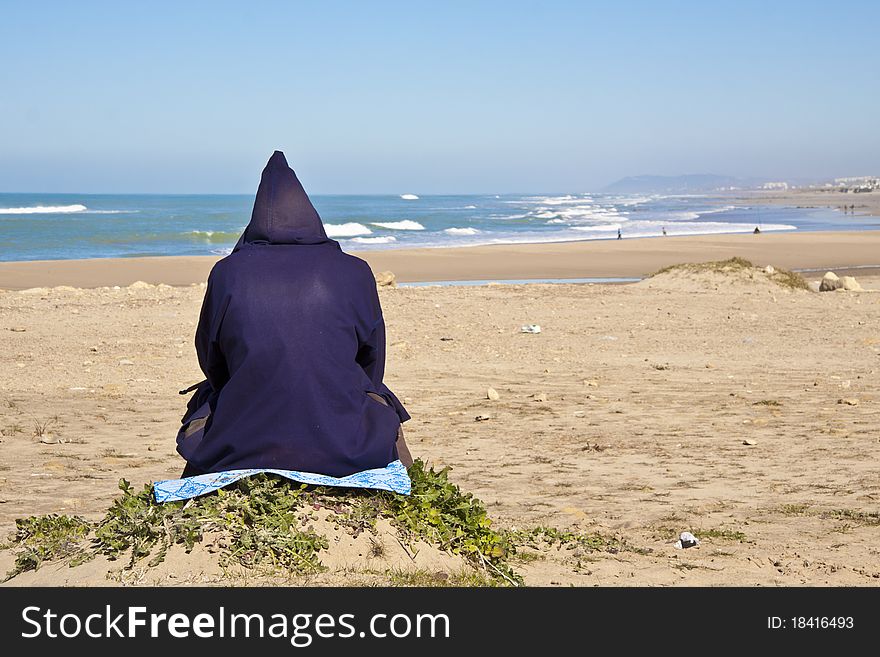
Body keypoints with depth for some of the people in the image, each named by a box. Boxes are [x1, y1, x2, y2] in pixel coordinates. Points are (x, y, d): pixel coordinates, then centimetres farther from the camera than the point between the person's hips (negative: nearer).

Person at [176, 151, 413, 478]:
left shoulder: (227, 272, 0)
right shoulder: (355, 272, 0)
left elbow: (211, 362, 14)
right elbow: (373, 361, 14)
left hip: (242, 453, 1)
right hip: (344, 451, 0)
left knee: (207, 399, 34)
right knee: (378, 398, 33)